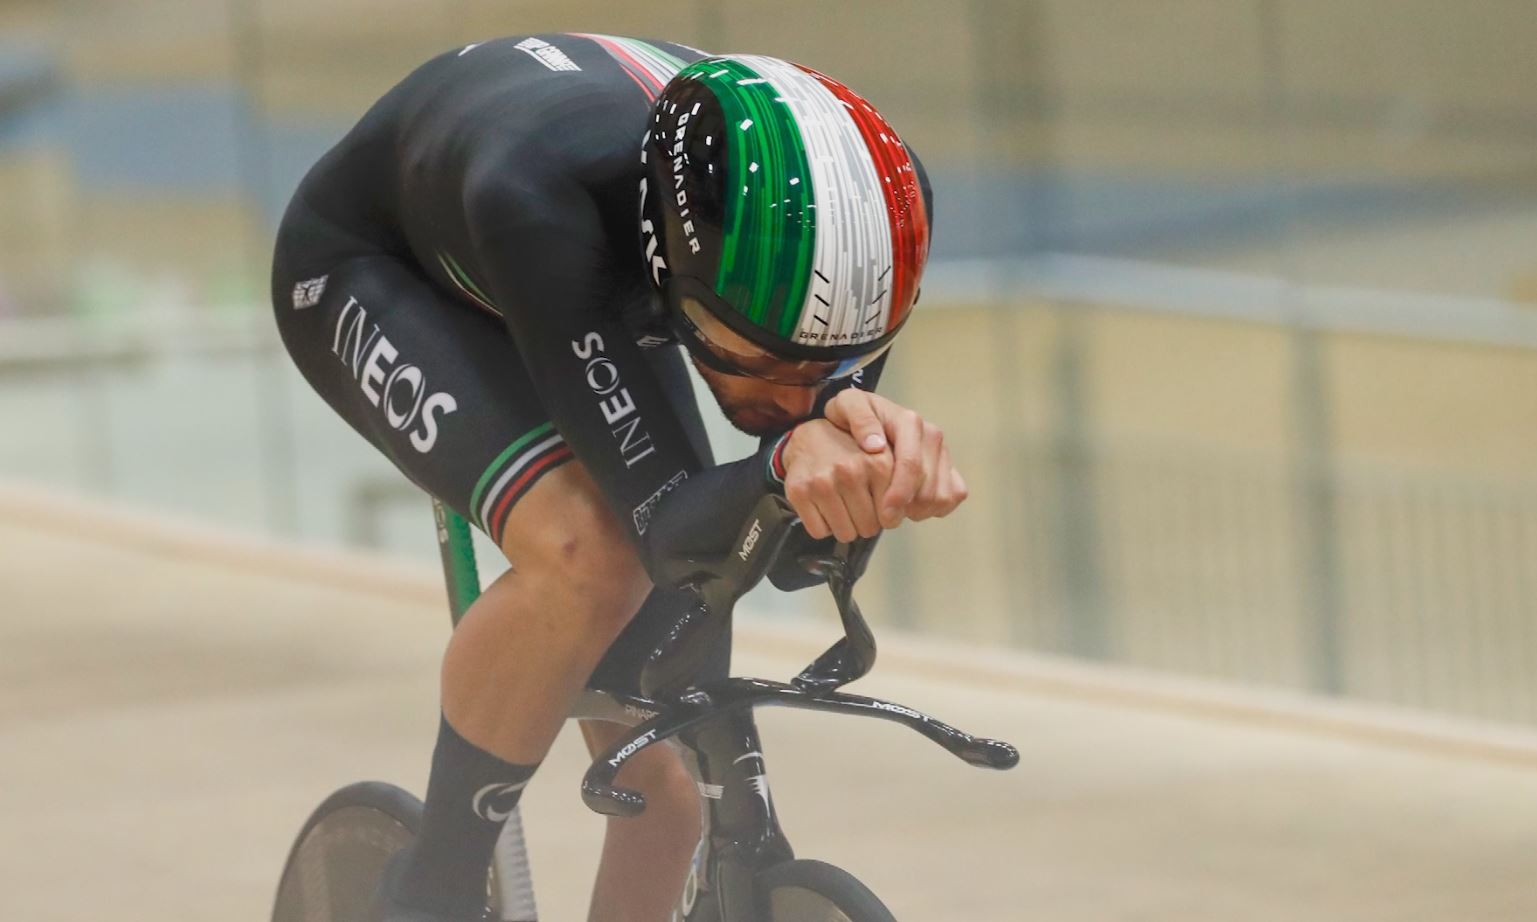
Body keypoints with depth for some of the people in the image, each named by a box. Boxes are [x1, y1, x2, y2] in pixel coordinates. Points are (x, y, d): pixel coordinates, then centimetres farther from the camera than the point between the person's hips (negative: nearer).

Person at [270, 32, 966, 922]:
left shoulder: (864, 205, -33)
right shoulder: (539, 191, -46)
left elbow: (797, 555, -30)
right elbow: (664, 525, -46)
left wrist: (851, 427, -52)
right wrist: (786, 458, -66)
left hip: (596, 304, 5)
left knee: (664, 777, -3)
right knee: (587, 555, -34)